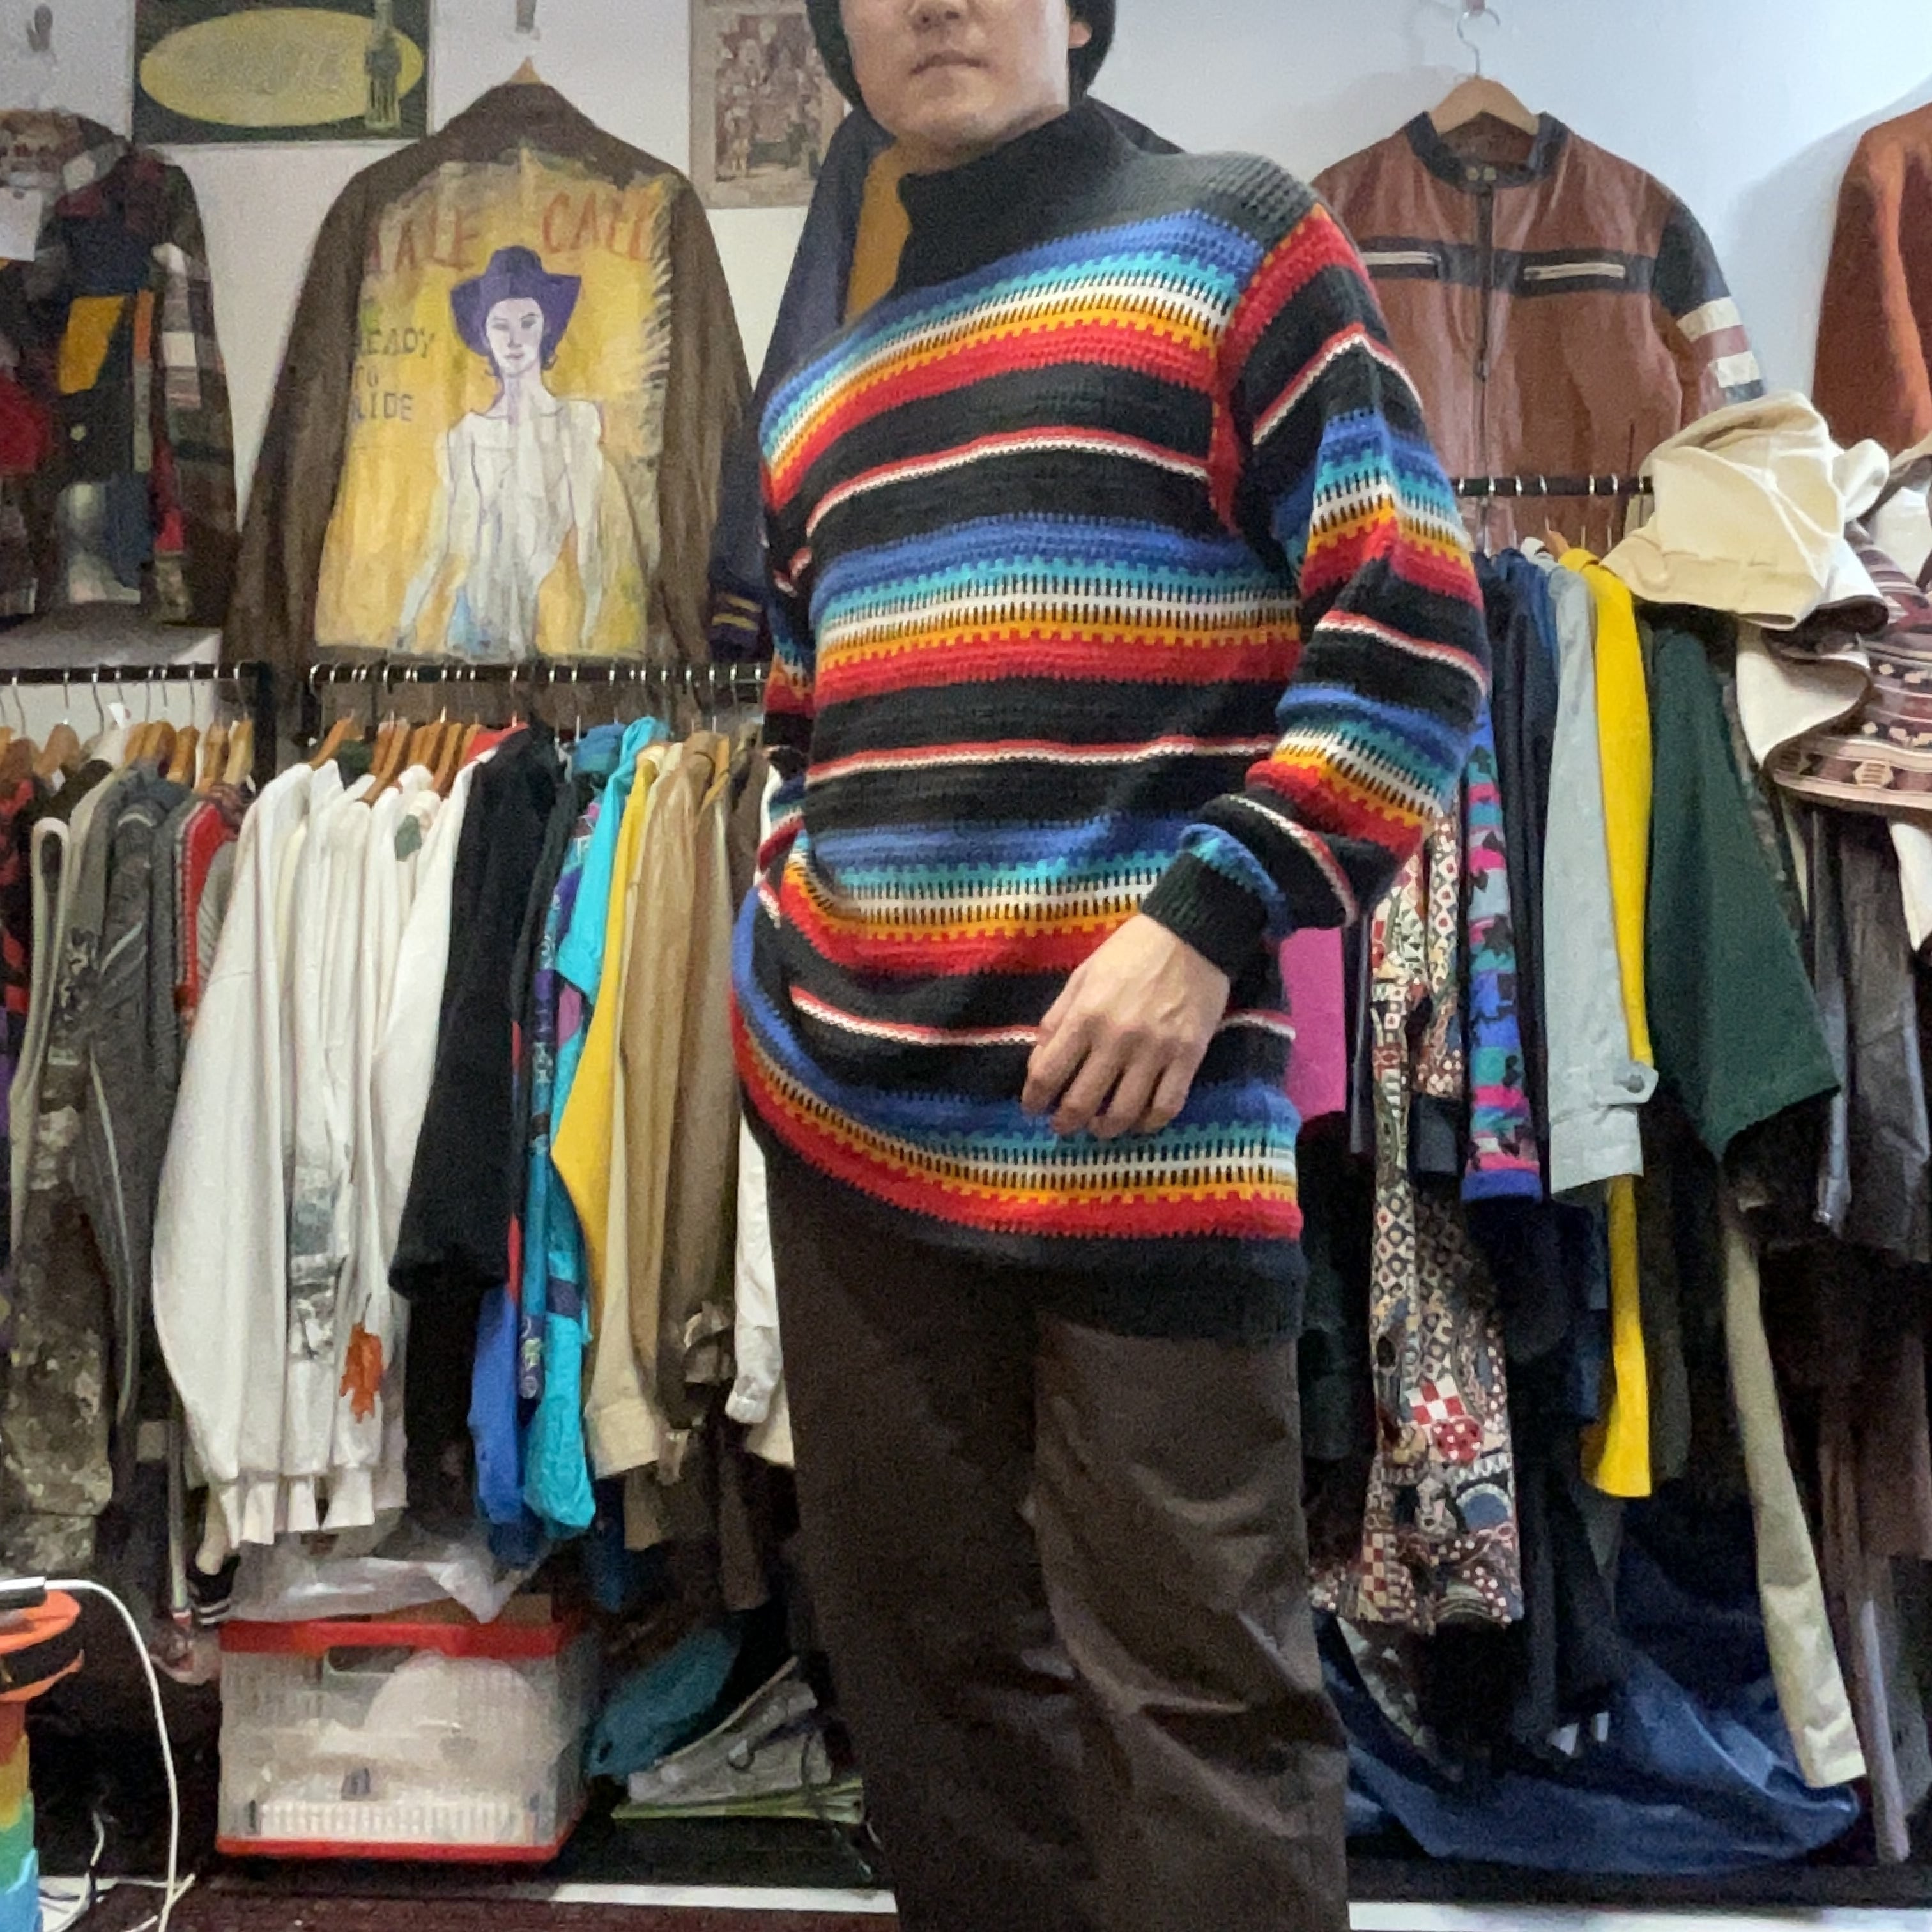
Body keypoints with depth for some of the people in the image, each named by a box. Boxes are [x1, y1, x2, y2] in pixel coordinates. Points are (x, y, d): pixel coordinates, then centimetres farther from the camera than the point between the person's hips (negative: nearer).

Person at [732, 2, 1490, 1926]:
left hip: (1145, 1116, -5)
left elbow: (1415, 634, -4)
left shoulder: (1232, 238, 5)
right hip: (844, 1106, 6)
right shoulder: (816, 383, 21)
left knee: (1188, 1686, -1)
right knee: (930, 1656, 13)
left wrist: (1208, 922, -14)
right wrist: (774, 958, 14)